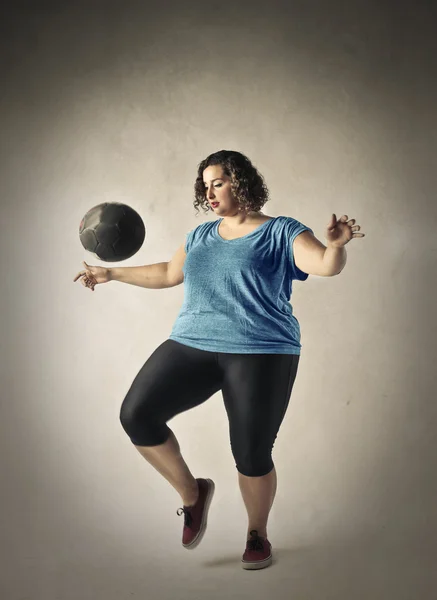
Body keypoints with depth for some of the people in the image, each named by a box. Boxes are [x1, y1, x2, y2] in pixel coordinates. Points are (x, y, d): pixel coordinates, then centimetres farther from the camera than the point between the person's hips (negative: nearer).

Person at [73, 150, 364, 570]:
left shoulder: (281, 232, 0)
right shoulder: (201, 236, 18)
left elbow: (327, 266, -14)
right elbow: (167, 273, 31)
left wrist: (337, 244, -37)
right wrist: (111, 273, 33)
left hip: (260, 354, -5)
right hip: (193, 345, 5)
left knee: (251, 455, -3)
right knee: (136, 414, -10)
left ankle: (257, 534, 27)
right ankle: (191, 492, 12)